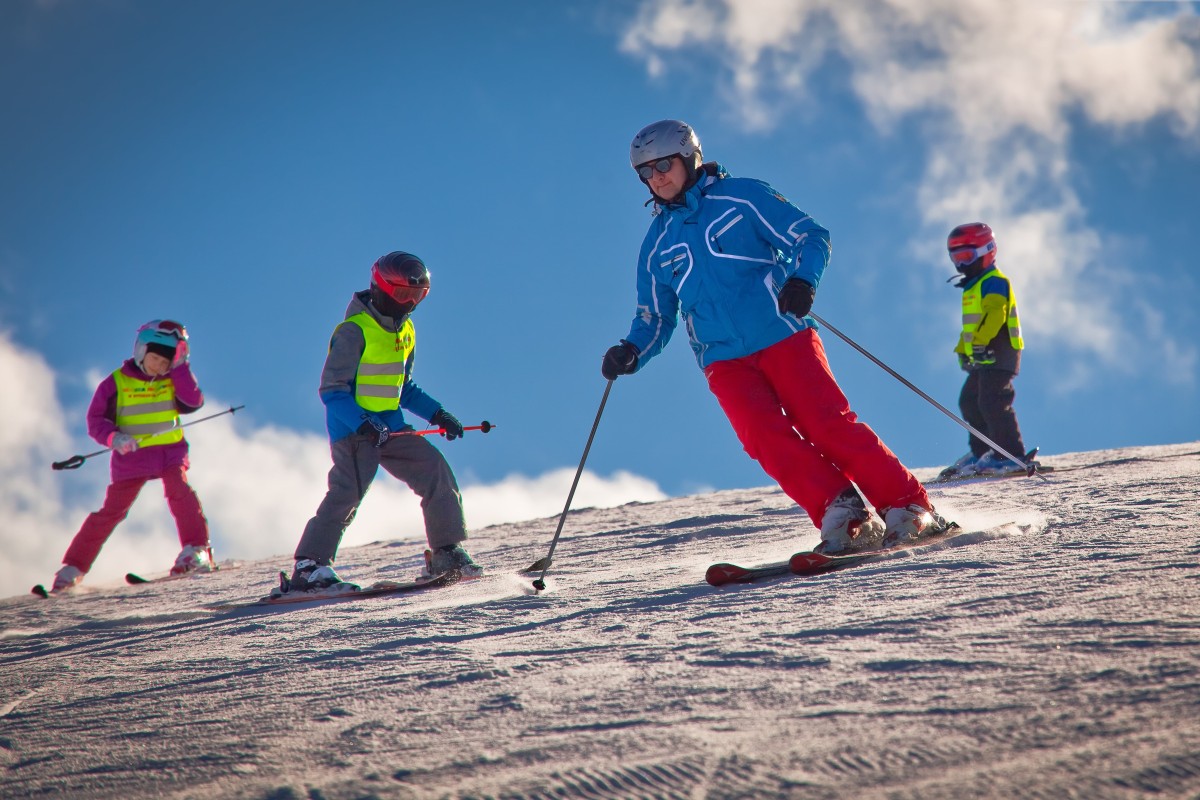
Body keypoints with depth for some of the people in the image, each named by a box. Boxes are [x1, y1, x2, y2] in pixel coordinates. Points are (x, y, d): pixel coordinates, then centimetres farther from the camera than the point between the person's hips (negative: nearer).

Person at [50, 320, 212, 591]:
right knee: (111, 511, -1)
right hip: (131, 456, -1)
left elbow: (194, 402, -11)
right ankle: (73, 568, 10)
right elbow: (95, 421, -4)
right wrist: (114, 438, -23)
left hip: (170, 451, 1)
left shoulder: (174, 381, 4)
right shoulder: (116, 383, -4)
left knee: (179, 491, -26)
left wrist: (180, 368, -12)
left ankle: (197, 550, -27)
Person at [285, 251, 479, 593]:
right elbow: (332, 390, -17)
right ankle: (308, 567, -15)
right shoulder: (354, 331, -13)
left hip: (391, 427, 8)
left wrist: (437, 413, 10)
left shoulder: (405, 331, 13)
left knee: (435, 471, -2)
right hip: (353, 428, -8)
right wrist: (361, 424, -30)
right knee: (348, 491, -18)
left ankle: (447, 553, 6)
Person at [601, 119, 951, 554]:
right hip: (724, 360, 3)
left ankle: (908, 506, -10)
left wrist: (802, 280, -19)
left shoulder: (741, 196, 4)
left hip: (782, 335, -3)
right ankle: (841, 514, -22)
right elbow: (655, 318, 21)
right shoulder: (657, 244, 16)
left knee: (827, 424, -15)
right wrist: (631, 351, 0)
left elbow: (811, 236, 1)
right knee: (766, 436, -21)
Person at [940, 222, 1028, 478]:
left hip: (998, 354, -11)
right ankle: (981, 452, 21)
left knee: (991, 402, -16)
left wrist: (980, 342, -31)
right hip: (982, 358, 11)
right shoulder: (973, 287, 23)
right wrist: (963, 349, 26)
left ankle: (1011, 456, -14)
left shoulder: (994, 282, -9)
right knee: (969, 401, 13)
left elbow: (995, 315, -23)